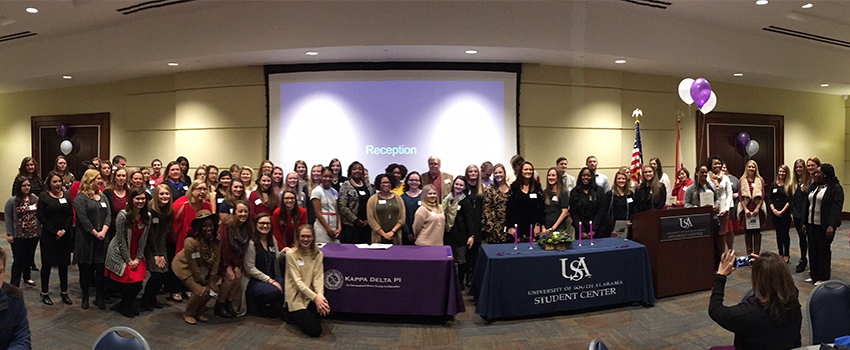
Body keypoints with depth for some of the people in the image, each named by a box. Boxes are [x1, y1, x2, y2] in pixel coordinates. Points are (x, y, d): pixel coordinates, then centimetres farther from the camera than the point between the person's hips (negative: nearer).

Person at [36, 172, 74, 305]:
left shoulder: (67, 195, 7)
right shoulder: (44, 196, -2)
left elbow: (71, 215, 4)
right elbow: (41, 217, -7)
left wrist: (64, 230, -9)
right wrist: (55, 231, -12)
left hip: (65, 236, 3)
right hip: (48, 236, -2)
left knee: (64, 264, 7)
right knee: (47, 264, 4)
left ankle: (64, 293, 15)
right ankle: (44, 293, 16)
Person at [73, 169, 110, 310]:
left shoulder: (103, 197, 14)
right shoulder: (80, 198, -4)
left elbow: (108, 215, 6)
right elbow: (83, 218, -12)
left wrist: (103, 231, -9)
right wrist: (95, 233, -12)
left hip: (102, 239, 4)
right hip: (86, 239, -4)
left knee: (101, 267, 4)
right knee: (85, 268, 5)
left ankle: (100, 296, 14)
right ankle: (85, 296, 19)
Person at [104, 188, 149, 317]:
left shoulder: (147, 217, -3)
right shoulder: (123, 215, -19)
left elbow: (143, 240, 1)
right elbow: (121, 240, -15)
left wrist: (137, 259, -4)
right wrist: (128, 260, -12)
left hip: (136, 254, 5)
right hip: (120, 254, -5)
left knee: (138, 283, -1)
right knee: (129, 281, -7)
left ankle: (128, 305, 25)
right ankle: (123, 306, 19)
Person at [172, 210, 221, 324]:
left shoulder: (217, 240, -15)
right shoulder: (191, 242, -31)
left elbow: (215, 262, -10)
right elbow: (193, 266, -23)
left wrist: (211, 282, -12)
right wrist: (203, 282, -14)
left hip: (202, 267, 6)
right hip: (184, 266, -6)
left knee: (213, 289, -7)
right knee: (200, 292, -18)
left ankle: (199, 312, 17)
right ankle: (188, 314, 10)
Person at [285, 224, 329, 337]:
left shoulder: (318, 254, 4)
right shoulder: (291, 255, -8)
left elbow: (318, 277, -3)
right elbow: (297, 281, -15)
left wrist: (320, 295, -23)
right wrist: (315, 297, -26)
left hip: (311, 295, 4)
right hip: (296, 296, -4)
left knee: (326, 308, -27)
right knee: (314, 330, -16)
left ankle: (305, 316, 6)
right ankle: (294, 315, 14)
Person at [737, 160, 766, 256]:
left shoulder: (760, 180, 4)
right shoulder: (742, 180, 3)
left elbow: (762, 196, 0)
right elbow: (740, 196, 0)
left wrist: (757, 208, -9)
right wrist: (745, 209, -8)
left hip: (757, 209, 0)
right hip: (746, 209, 0)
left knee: (757, 231, 3)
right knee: (747, 232, 3)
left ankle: (756, 253, 10)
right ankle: (749, 254, 11)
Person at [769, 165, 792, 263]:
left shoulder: (789, 185, -4)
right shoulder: (773, 184, 7)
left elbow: (790, 200, -8)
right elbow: (769, 198, 8)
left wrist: (782, 211, -12)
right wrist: (773, 209, -5)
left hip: (785, 213, -4)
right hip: (775, 213, 4)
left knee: (785, 233, -1)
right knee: (778, 233, 10)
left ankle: (786, 255, 9)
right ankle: (780, 254, 18)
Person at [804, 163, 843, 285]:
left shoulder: (836, 188, -9)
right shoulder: (814, 187, 13)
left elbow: (836, 208, -16)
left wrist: (831, 226, -24)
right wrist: (805, 223, 15)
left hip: (824, 226, -7)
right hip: (811, 224, 7)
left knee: (824, 250, 2)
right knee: (813, 250, 10)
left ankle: (823, 278, 12)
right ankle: (814, 275, 20)